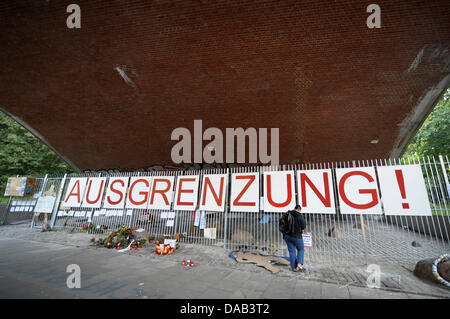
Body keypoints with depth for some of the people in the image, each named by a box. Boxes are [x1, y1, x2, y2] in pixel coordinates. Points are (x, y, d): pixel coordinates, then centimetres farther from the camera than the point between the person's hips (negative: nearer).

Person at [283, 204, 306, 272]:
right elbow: (303, 226, -9)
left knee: (291, 251, 12)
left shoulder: (287, 214, 3)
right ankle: (299, 264, 2)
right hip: (296, 235, -4)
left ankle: (294, 267, 14)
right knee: (301, 249, 16)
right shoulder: (299, 215, -13)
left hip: (287, 235, 5)